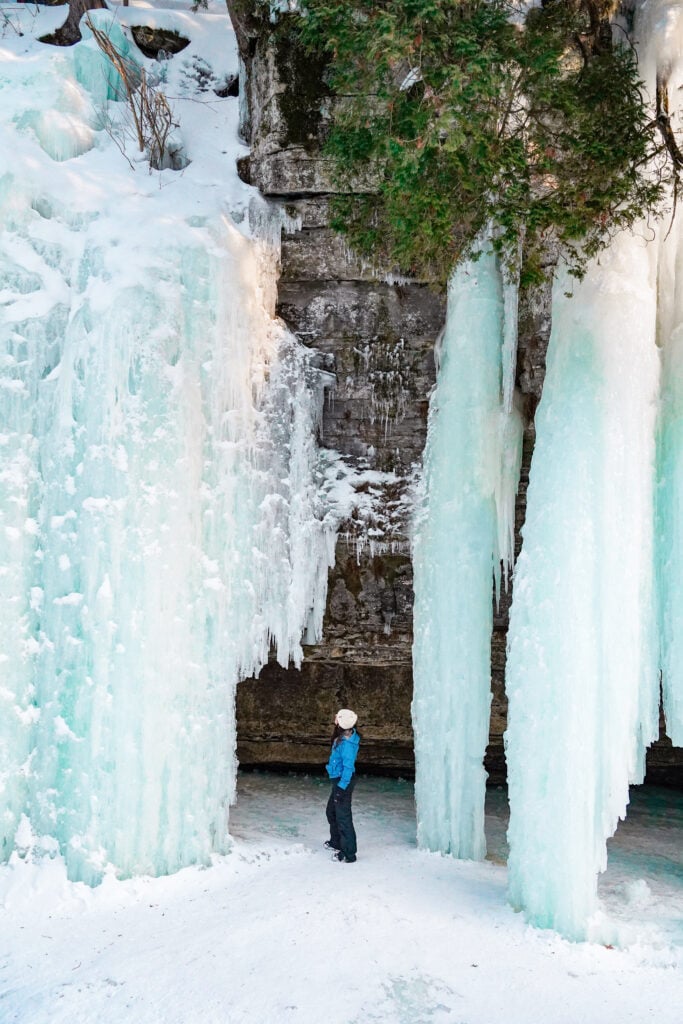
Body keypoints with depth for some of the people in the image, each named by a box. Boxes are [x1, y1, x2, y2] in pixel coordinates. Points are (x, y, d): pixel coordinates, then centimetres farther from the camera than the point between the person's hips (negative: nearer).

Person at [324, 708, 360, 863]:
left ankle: (349, 854, 9)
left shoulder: (346, 743, -27)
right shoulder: (342, 737, 2)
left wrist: (341, 787, -25)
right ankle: (336, 842, 44)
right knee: (332, 811, 25)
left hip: (343, 782, -10)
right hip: (338, 780, 10)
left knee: (343, 817, -1)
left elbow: (348, 767, -26)